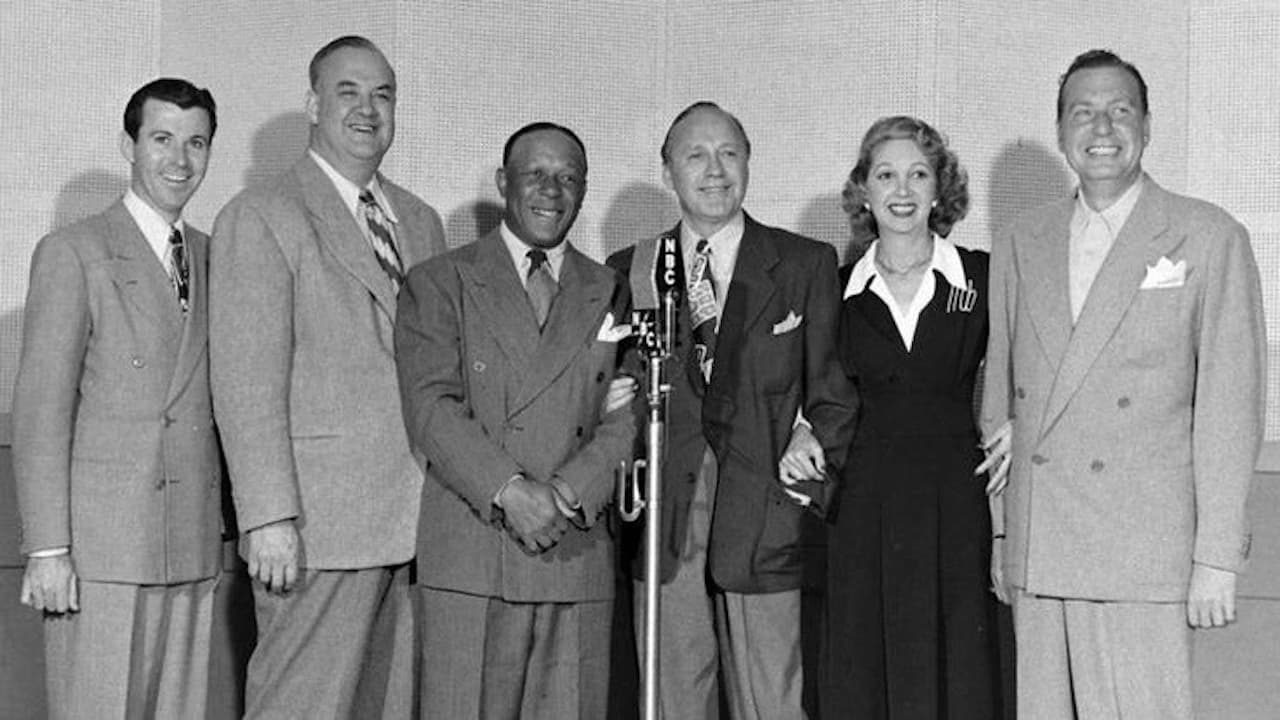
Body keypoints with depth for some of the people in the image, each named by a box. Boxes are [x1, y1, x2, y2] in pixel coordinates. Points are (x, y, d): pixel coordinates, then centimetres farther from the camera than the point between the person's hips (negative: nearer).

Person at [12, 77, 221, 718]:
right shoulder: (73, 254, -1)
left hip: (193, 547, 5)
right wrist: (47, 550, -12)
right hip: (100, 548, -5)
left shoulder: (212, 257, 15)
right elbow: (40, 410, -6)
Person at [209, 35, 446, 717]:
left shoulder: (421, 221, 18)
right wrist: (269, 518, -16)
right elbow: (247, 383, -10)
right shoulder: (260, 216, -3)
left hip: (416, 525, 6)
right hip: (319, 524, -6)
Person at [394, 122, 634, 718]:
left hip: (578, 554, 3)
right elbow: (431, 407, -5)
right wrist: (508, 491, -17)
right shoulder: (439, 284, 7)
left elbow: (629, 412, 5)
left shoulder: (610, 294, 16)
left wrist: (570, 492, -11)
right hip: (470, 560, -2)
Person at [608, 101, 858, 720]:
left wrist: (818, 456, -10)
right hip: (662, 527, 2)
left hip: (762, 525, -1)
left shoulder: (806, 265, 8)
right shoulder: (627, 272, 12)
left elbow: (832, 391, 5)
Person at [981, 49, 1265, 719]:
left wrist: (1217, 558, -7)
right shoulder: (1019, 244, 12)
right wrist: (994, 532, 10)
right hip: (1033, 552, 4)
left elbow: (1229, 406, -3)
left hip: (1144, 554, -4)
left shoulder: (1209, 239, 0)